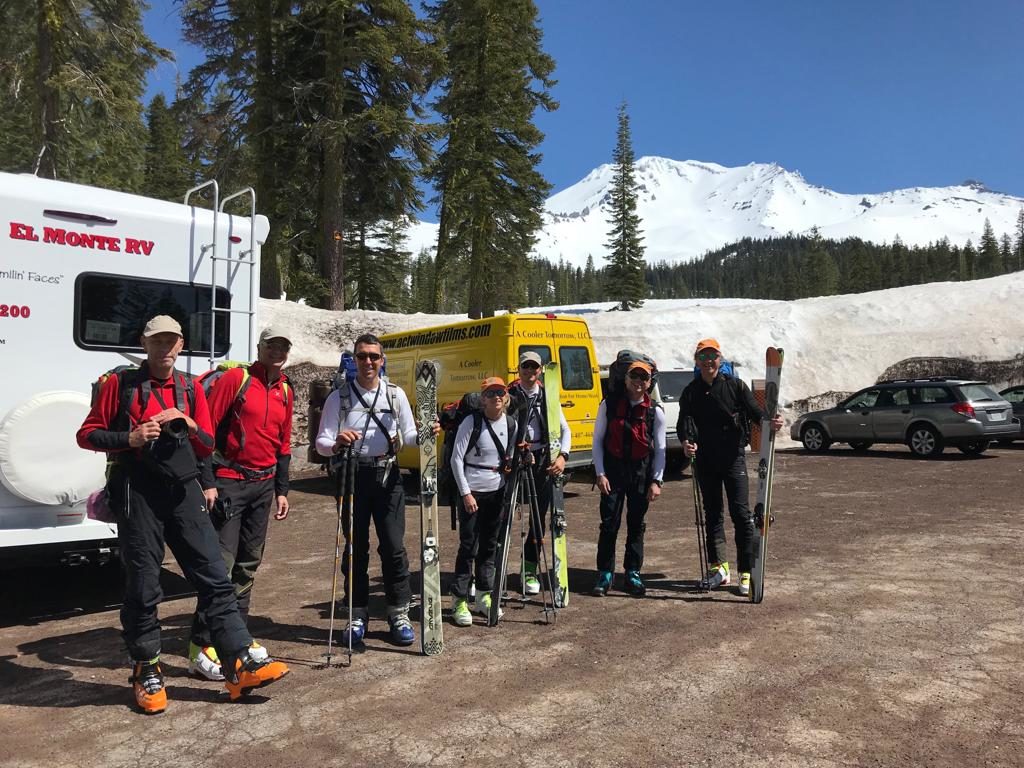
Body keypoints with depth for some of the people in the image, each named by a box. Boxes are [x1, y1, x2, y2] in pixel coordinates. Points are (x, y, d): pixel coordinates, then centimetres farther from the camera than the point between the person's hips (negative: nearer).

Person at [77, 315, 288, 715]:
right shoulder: (120, 384, 4)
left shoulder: (192, 390, 14)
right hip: (138, 494, -3)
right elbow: (86, 435, 3)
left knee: (214, 577, -2)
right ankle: (146, 672, 22)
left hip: (184, 492, 3)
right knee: (142, 588, 4)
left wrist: (189, 426, -7)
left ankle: (240, 666, 1)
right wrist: (130, 437, -14)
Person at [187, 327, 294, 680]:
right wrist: (207, 482, -15)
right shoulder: (235, 379, -8)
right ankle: (202, 647, 0)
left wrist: (282, 490, 15)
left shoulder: (285, 392, 12)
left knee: (249, 564, 12)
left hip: (263, 486, 7)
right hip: (229, 483, -6)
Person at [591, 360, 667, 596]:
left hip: (641, 473, 1)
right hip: (612, 471, -1)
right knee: (609, 524, -1)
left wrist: (656, 481, -2)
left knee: (636, 525, 8)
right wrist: (600, 474, -4)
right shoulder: (609, 405, 0)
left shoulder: (655, 412, 2)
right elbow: (597, 441, 3)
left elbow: (660, 450, 5)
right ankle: (605, 574, 9)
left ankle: (632, 574, 20)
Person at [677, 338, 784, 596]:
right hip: (705, 460, 3)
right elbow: (682, 423, 4)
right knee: (712, 514, 10)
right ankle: (719, 568, 21)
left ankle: (747, 573, 1)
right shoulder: (691, 392, 6)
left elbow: (754, 410, -4)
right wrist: (685, 441, -17)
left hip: (733, 457, -3)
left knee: (741, 513, -5)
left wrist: (770, 422, -26)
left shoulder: (735, 385, 0)